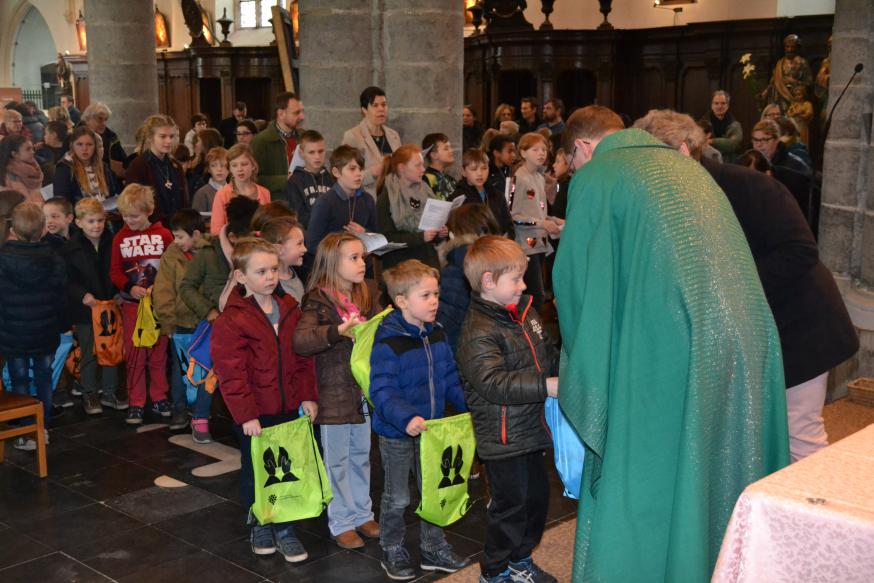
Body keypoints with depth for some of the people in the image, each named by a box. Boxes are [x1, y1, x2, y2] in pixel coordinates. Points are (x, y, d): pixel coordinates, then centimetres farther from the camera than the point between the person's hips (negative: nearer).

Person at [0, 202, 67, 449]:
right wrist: (62, 326, 11)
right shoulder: (54, 259, -6)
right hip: (46, 334, 2)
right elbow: (62, 297, 1)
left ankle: (25, 435, 10)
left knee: (20, 382, 7)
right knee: (44, 379, 15)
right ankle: (43, 428, 23)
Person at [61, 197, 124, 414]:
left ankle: (109, 392, 24)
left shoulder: (112, 243, -2)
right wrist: (83, 295, -22)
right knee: (89, 353, 7)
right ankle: (89, 394, 20)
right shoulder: (71, 248, -9)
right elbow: (67, 280, -9)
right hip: (85, 308, -3)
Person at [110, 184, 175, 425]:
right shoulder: (120, 238, 2)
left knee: (158, 351, 8)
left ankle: (159, 397, 20)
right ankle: (136, 403, 12)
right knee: (134, 353, 3)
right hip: (132, 303, 1)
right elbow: (115, 271, 2)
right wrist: (130, 288, -15)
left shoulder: (163, 235, -3)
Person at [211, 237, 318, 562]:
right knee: (255, 471, 13)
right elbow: (231, 373, -16)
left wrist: (308, 396, 3)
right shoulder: (232, 320, -14)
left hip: (289, 408, 4)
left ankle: (284, 530, 24)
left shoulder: (289, 310, 3)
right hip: (254, 414, -4)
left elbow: (303, 357, 8)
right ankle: (259, 526, 32)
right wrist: (245, 414, -17)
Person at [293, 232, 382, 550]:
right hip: (334, 393, -6)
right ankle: (341, 523, 20)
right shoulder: (318, 302, -14)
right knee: (337, 461, 7)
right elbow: (300, 341, -27)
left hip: (365, 390, 6)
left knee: (362, 456, 19)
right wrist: (338, 331, -38)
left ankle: (362, 514, 33)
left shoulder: (368, 295, 4)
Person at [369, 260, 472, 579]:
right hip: (396, 434, -7)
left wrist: (468, 404, 3)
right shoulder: (387, 342, -23)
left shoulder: (436, 334, 1)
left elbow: (449, 378, 11)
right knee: (397, 498, 10)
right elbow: (382, 391, -28)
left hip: (430, 429, 7)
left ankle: (434, 548, 35)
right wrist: (406, 418, -40)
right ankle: (392, 552, 30)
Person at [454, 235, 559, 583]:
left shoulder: (524, 312, 8)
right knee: (510, 504, 2)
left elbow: (548, 355, 21)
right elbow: (495, 384, -32)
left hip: (531, 429, 9)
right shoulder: (479, 332, -21)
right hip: (504, 438, -9)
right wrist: (549, 386, -35)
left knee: (537, 496, 20)